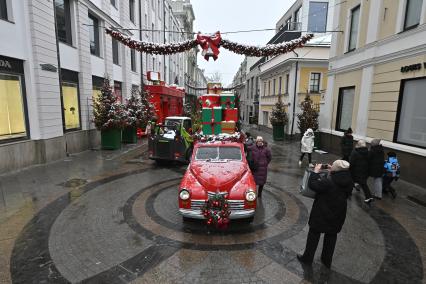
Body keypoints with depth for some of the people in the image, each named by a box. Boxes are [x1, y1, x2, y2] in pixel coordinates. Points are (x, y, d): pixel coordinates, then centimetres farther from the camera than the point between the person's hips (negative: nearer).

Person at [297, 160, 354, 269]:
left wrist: (315, 172, -9)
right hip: (337, 216, 6)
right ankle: (327, 261, 38)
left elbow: (313, 184, -21)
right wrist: (331, 174, 2)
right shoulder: (349, 182, -8)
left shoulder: (328, 182, -30)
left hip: (321, 215, -5)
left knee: (314, 235, 13)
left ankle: (307, 258, 28)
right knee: (331, 237, 22)